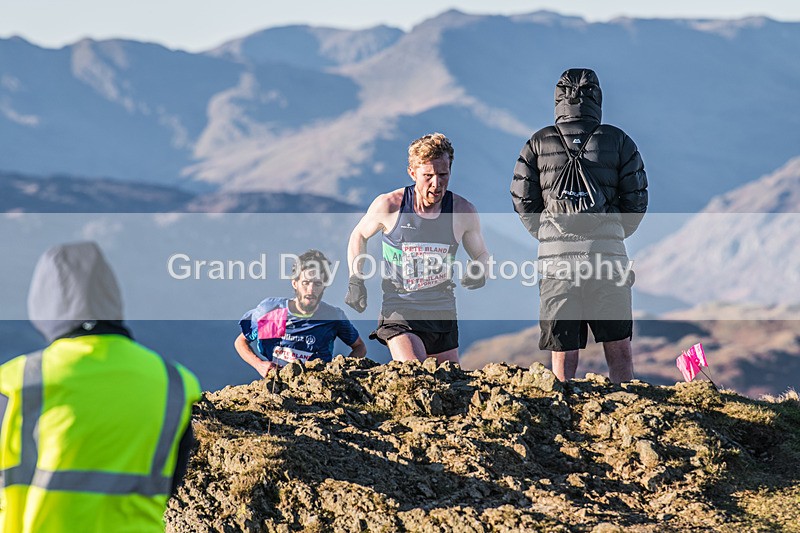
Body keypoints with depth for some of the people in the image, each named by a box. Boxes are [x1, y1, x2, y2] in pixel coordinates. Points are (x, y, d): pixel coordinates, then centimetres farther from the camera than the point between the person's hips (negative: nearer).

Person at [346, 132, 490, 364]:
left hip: (443, 312, 4)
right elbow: (359, 235, 12)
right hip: (399, 308, -3)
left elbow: (481, 255, 13)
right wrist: (356, 280, 3)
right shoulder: (389, 206, -9)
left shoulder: (463, 212, -4)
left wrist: (477, 270, -10)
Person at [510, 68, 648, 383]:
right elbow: (637, 200, 5)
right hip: (608, 256, 0)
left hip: (555, 257, 0)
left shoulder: (539, 143, 6)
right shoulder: (618, 141, 5)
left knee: (563, 356, 4)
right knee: (619, 351, 9)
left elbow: (523, 201, 6)